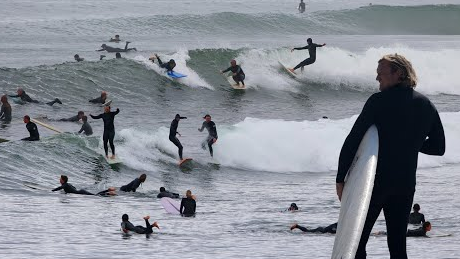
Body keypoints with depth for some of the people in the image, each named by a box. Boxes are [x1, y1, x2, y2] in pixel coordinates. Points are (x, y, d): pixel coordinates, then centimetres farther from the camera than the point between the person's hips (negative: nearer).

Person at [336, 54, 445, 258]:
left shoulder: (380, 101, -8)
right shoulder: (426, 105, 7)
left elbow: (352, 141, -13)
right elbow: (438, 147, 15)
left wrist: (340, 178, -8)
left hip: (375, 180, -5)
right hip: (406, 184, 5)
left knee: (356, 241, -2)